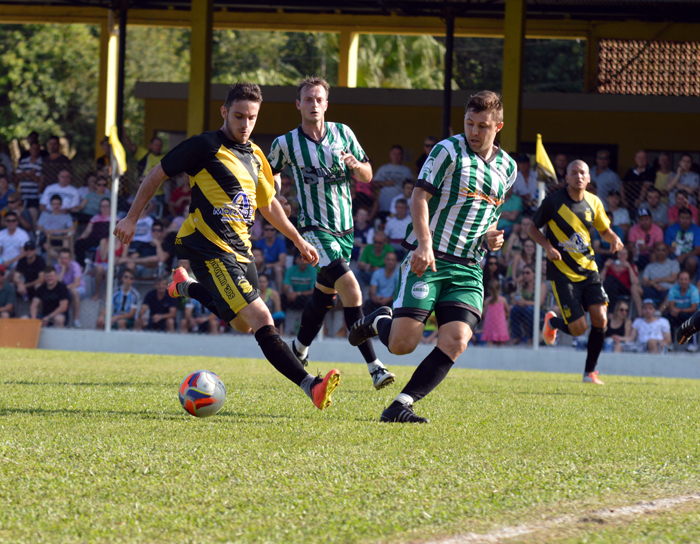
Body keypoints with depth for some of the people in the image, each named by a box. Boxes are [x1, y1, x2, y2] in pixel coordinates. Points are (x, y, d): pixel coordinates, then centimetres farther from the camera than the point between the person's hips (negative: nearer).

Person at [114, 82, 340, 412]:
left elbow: (268, 204, 28)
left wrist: (299, 241, 30)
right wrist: (132, 219, 0)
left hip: (238, 247, 9)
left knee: (243, 324, 23)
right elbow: (156, 176, -1)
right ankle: (311, 386, -31)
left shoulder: (255, 156, 14)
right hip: (209, 247, -9)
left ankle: (186, 287, 44)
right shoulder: (205, 146, -9)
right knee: (260, 318, -19)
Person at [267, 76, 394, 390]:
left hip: (344, 228, 5)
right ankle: (374, 366, -23)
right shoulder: (286, 143, -4)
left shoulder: (343, 134, 4)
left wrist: (355, 164, -14)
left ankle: (299, 350, 41)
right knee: (350, 289, -23)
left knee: (325, 293, 16)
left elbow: (367, 177, 6)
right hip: (315, 229, -5)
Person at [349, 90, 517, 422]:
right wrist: (425, 244, -22)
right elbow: (419, 198, -8)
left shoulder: (508, 168, 14)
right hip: (428, 261, -4)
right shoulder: (449, 151, -4)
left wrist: (492, 237, 6)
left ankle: (400, 406, -14)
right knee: (402, 343, -12)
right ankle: (379, 321, 24)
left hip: (468, 269, 5)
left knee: (456, 340, -17)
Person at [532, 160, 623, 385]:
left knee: (600, 319, -11)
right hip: (563, 272, -4)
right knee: (579, 328, -10)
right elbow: (532, 229, 2)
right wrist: (548, 247, -16)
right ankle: (552, 322, 27)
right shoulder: (553, 202, -9)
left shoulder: (593, 202, 4)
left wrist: (614, 239, -5)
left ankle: (590, 371, 6)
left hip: (588, 269, 4)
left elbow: (604, 230, 18)